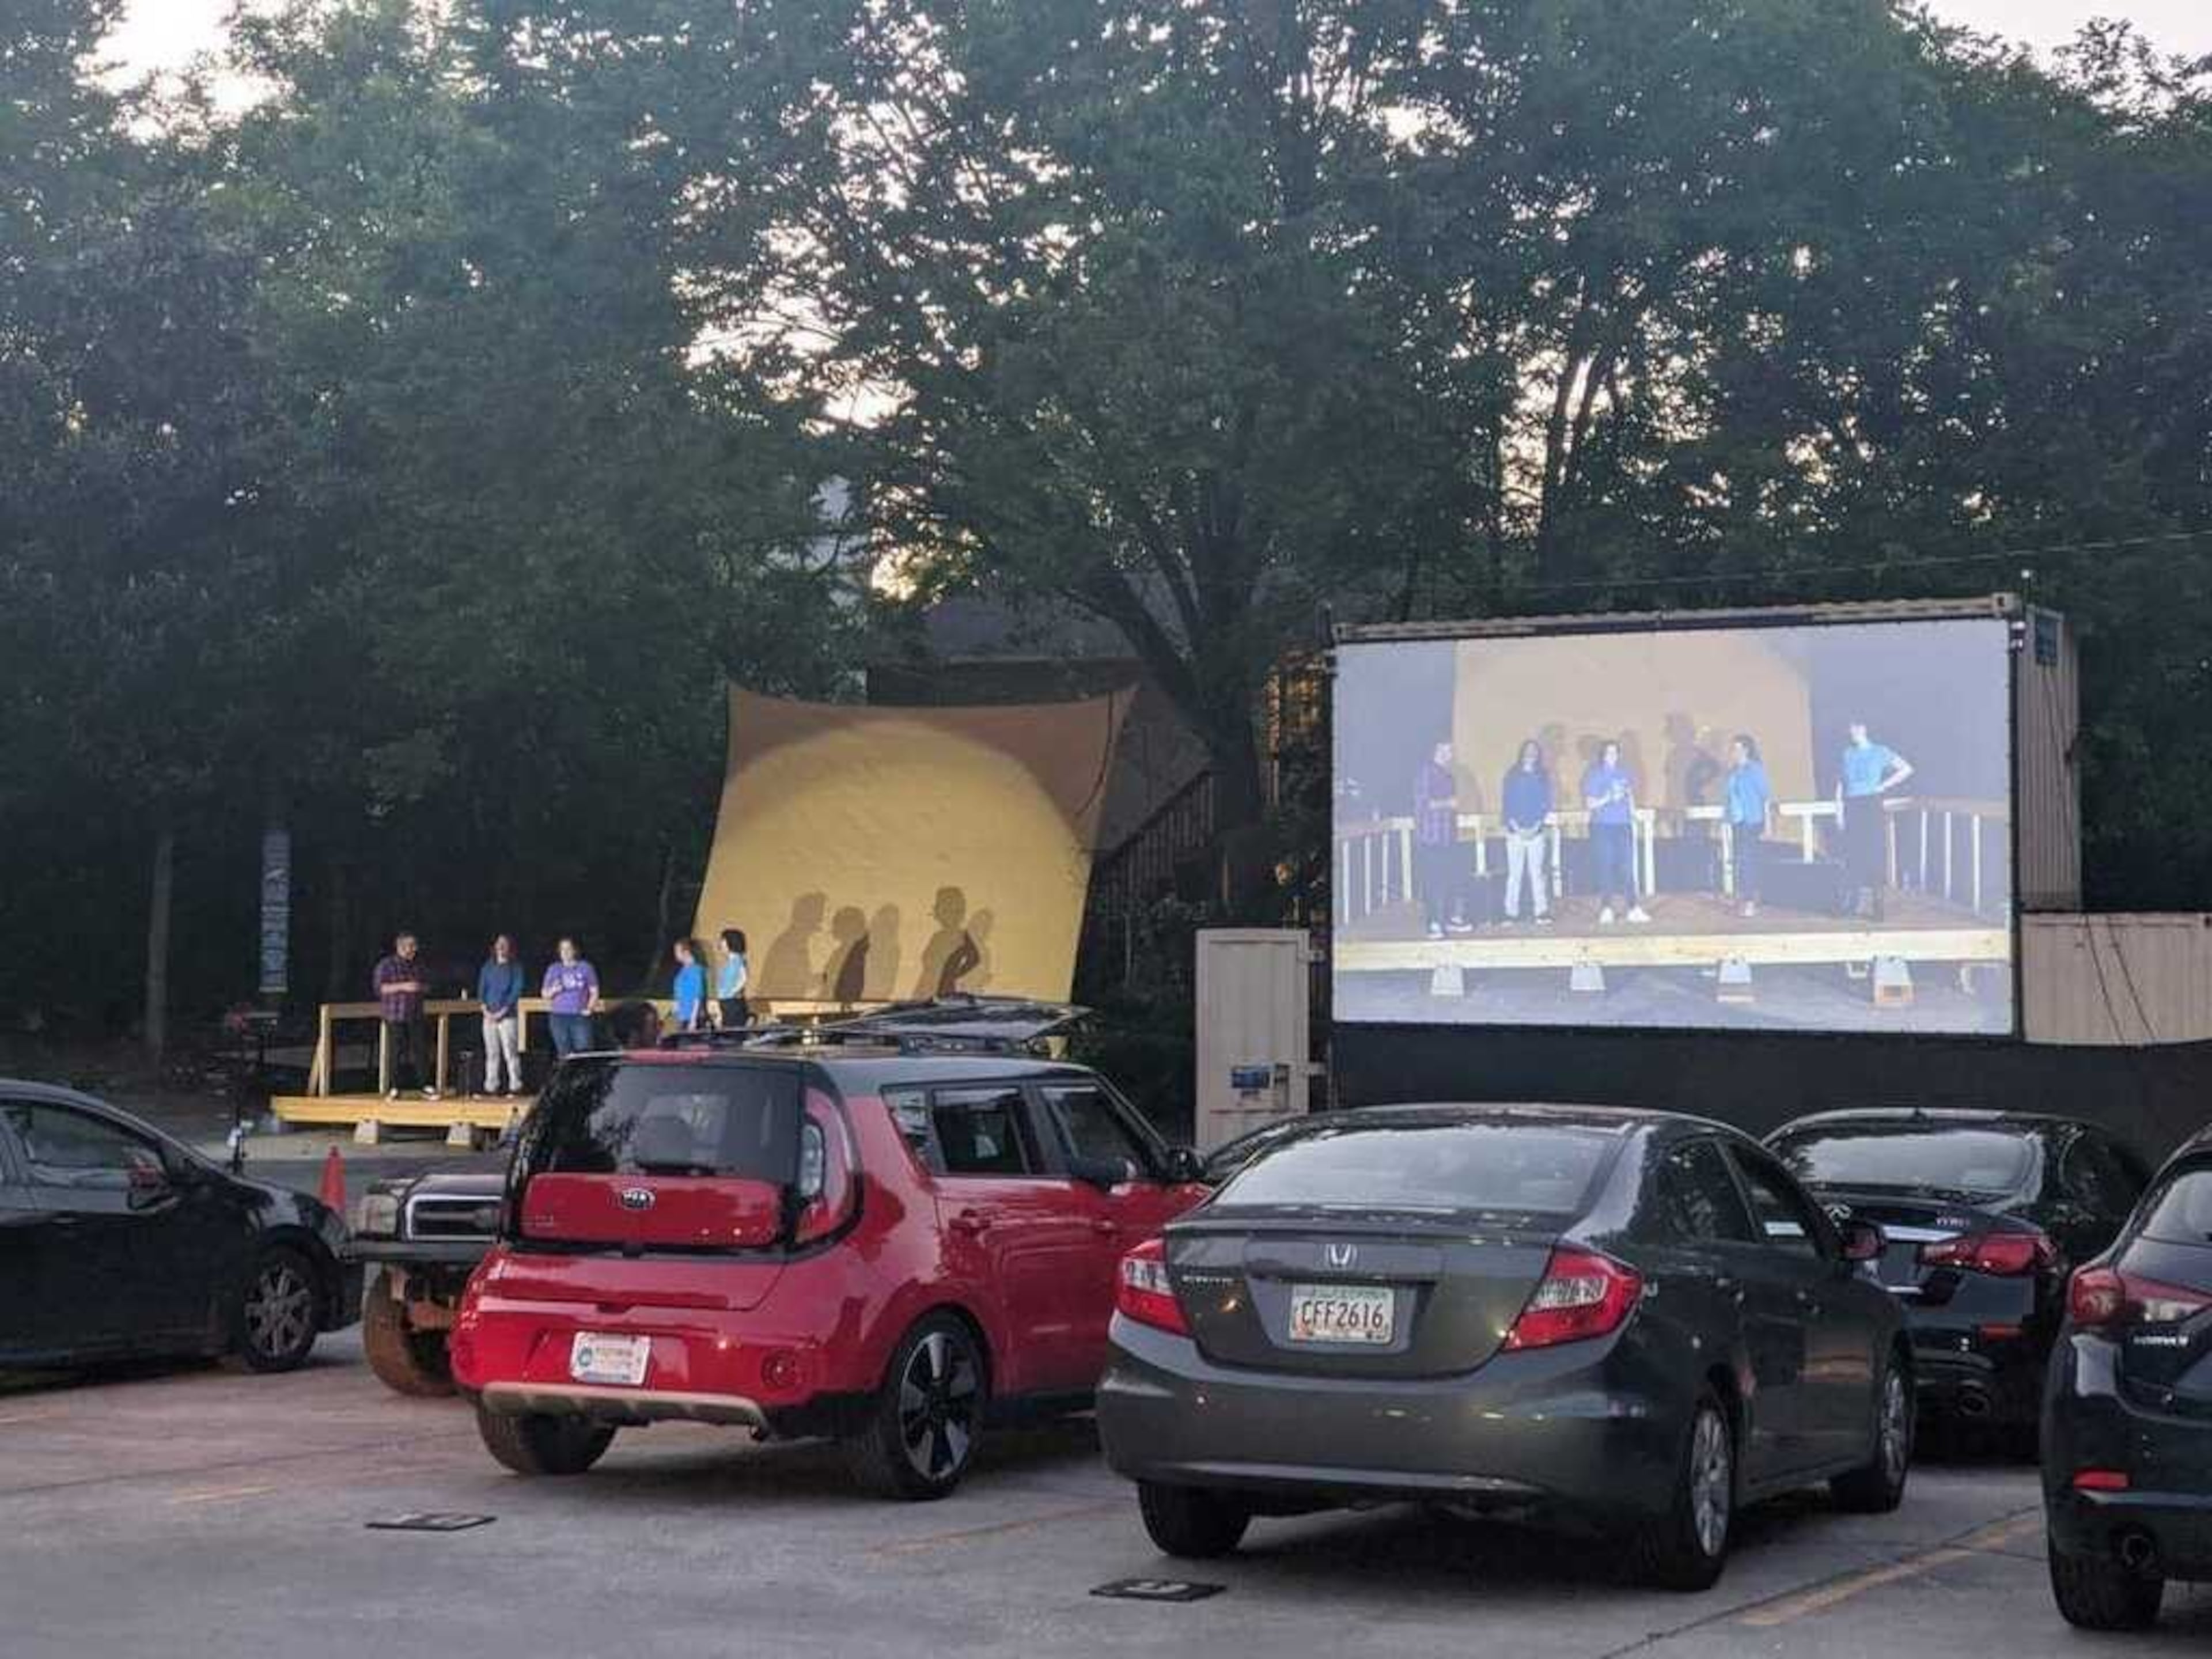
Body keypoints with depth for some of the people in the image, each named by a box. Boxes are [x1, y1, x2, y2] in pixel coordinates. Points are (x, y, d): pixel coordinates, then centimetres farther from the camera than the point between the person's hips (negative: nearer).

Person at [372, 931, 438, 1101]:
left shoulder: (417, 966, 16)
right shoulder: (386, 965, 0)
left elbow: (427, 987, 20)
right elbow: (380, 987, -9)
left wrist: (421, 988, -4)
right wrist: (402, 987, -19)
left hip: (415, 1016, 4)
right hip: (395, 1017, -4)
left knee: (420, 1050, -2)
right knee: (397, 1053, -4)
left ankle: (425, 1087, 1)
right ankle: (393, 1089, 3)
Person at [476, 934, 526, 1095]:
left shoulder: (515, 967, 3)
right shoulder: (488, 967, 15)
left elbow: (516, 991, -4)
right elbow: (481, 989, 12)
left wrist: (502, 1012, -11)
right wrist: (485, 1009, -3)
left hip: (508, 1016, -4)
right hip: (489, 1015, 4)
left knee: (510, 1052, -10)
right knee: (492, 1053, 3)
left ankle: (515, 1086, -9)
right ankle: (491, 1086, 5)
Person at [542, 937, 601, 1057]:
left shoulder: (586, 968, 8)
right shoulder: (554, 969, 12)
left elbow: (594, 991, 11)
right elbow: (545, 993, 14)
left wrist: (590, 1009, -4)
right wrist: (554, 990, -8)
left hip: (580, 1016, -1)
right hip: (559, 1016, 1)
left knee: (583, 1049, -13)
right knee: (564, 1052, -3)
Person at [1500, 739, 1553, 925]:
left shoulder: (1543, 777, 10)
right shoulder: (1512, 777, 7)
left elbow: (1547, 803, 6)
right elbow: (1507, 802, 3)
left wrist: (1537, 826, -6)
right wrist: (1515, 826, -8)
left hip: (1536, 831, 1)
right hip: (1516, 831, -1)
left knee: (1537, 872, -3)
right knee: (1514, 873, -2)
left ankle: (1542, 912, -2)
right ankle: (1511, 913, -1)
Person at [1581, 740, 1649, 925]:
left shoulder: (1624, 773, 9)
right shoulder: (1594, 775, -2)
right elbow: (1589, 804, -5)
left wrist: (1633, 816, 13)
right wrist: (1607, 799, -19)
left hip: (1623, 826, 3)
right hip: (1602, 826, -3)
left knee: (1627, 868, 1)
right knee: (1606, 868, -4)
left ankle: (1633, 909, 3)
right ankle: (1606, 910, 1)